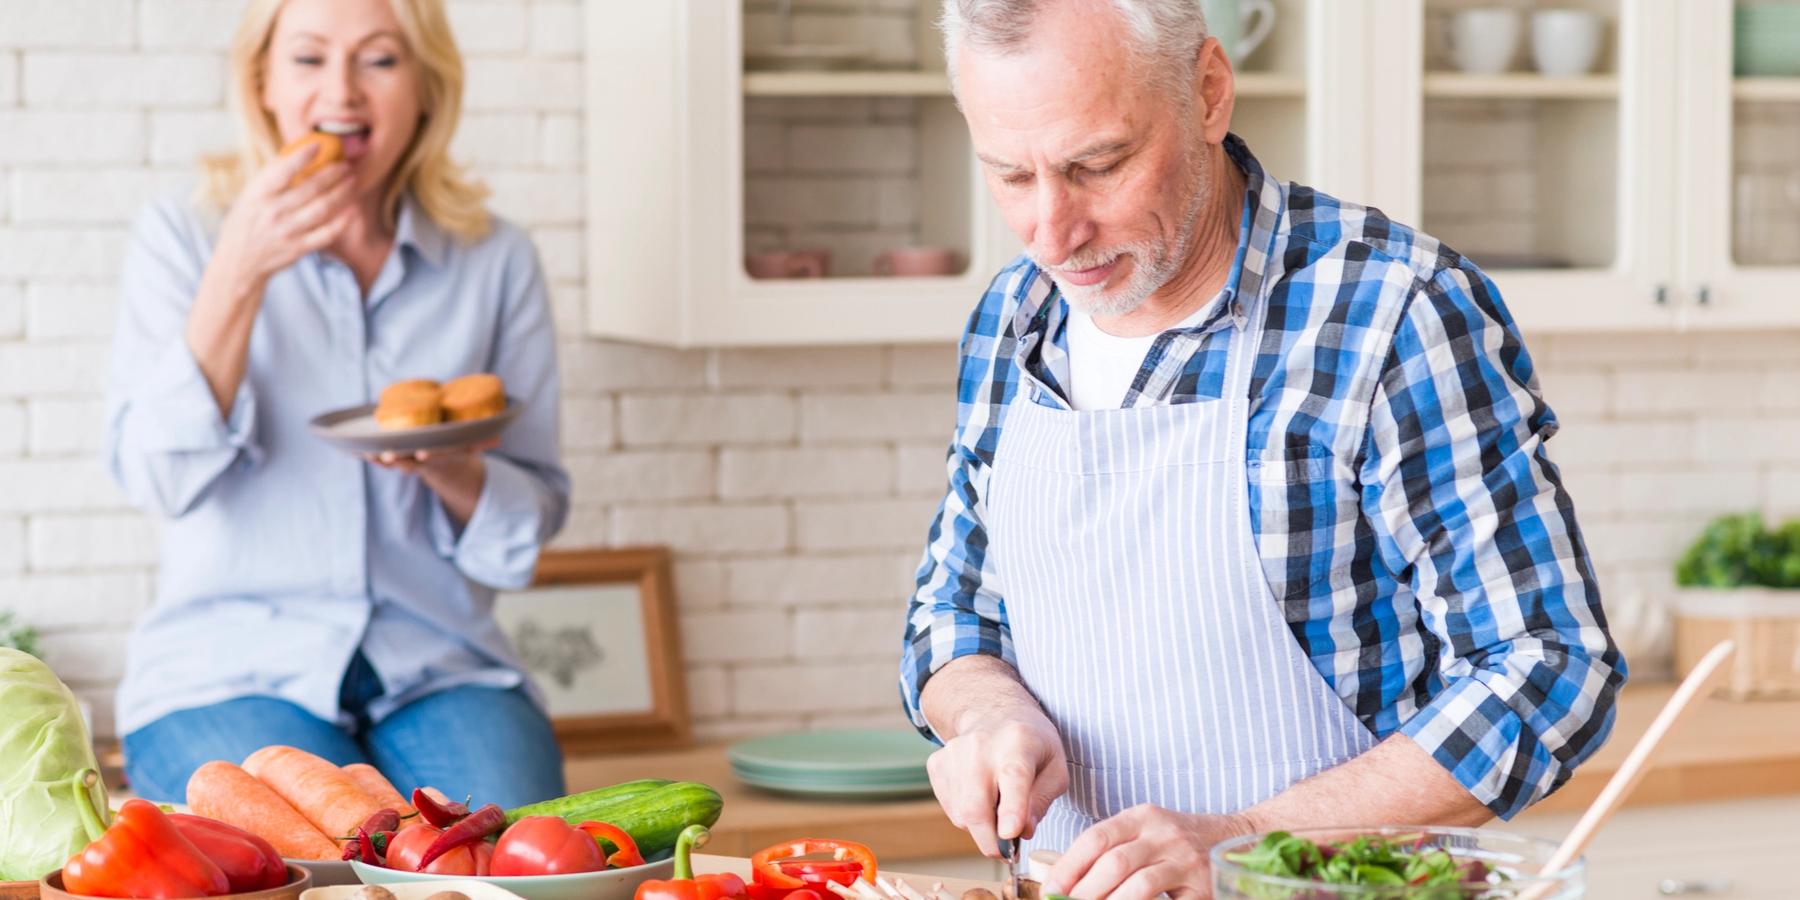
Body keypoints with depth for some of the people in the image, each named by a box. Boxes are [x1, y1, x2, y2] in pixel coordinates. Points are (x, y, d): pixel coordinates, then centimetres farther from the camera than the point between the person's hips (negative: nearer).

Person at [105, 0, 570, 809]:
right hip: (229, 672, -2)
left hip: (439, 672, 2)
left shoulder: (494, 262, 6)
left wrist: (446, 467, -15)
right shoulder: (182, 237, 1)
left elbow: (536, 510, 8)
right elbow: (159, 476, -11)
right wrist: (239, 273, -21)